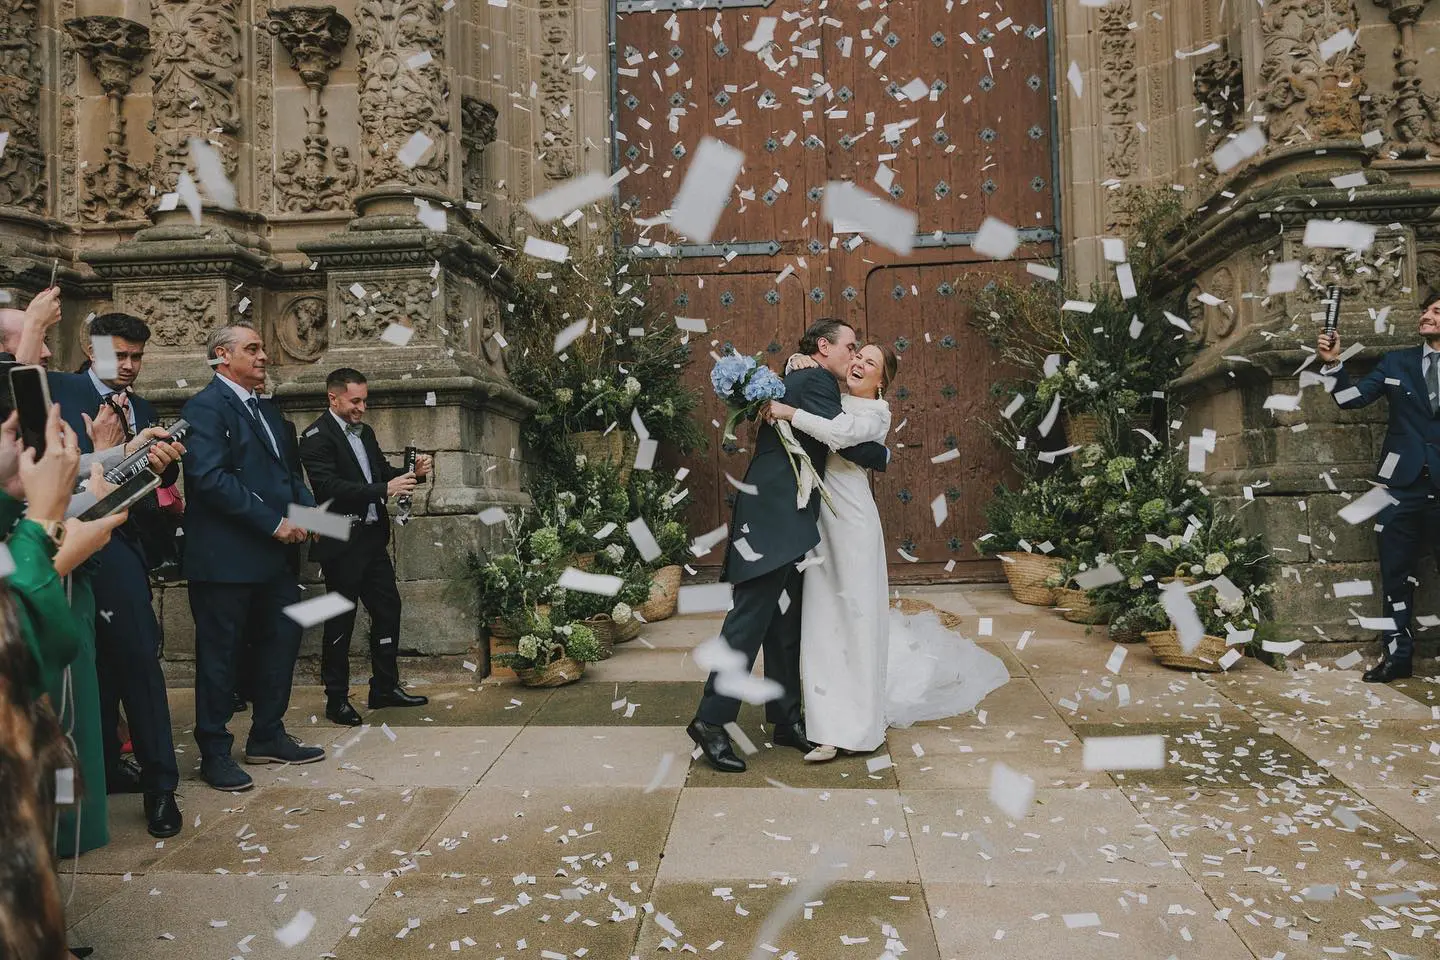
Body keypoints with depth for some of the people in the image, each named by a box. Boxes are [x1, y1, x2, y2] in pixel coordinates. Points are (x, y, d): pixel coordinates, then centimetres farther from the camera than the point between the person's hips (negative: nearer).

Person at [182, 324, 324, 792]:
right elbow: (209, 478, -21)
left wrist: (306, 510, 1)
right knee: (220, 653, 3)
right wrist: (273, 523, -19)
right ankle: (215, 753, 15)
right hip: (226, 556, -8)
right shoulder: (206, 407, -10)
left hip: (275, 555, 9)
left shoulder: (268, 411, 17)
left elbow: (290, 471, 21)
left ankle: (268, 737, 28)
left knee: (281, 642, 14)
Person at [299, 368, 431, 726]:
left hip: (373, 538, 8)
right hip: (342, 545, -8)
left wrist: (413, 472, -2)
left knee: (388, 609, 10)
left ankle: (386, 688, 22)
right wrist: (384, 489, -28)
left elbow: (381, 471, 18)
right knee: (340, 621, 1)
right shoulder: (316, 436, -12)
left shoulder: (364, 432, 14)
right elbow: (329, 486, -22)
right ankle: (336, 700, 13)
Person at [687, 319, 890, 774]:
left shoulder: (796, 381, 23)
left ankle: (786, 720, 19)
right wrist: (883, 455, 1)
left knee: (784, 623, 12)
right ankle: (711, 721, -4)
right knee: (750, 617, -9)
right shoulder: (816, 381, -7)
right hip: (772, 518, -11)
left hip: (787, 521, 11)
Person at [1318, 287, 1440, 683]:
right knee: (1396, 574, 7)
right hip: (1403, 484, 2)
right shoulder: (1396, 362, 9)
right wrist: (1333, 363, -12)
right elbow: (1352, 398, 1)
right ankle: (1397, 653, 16)